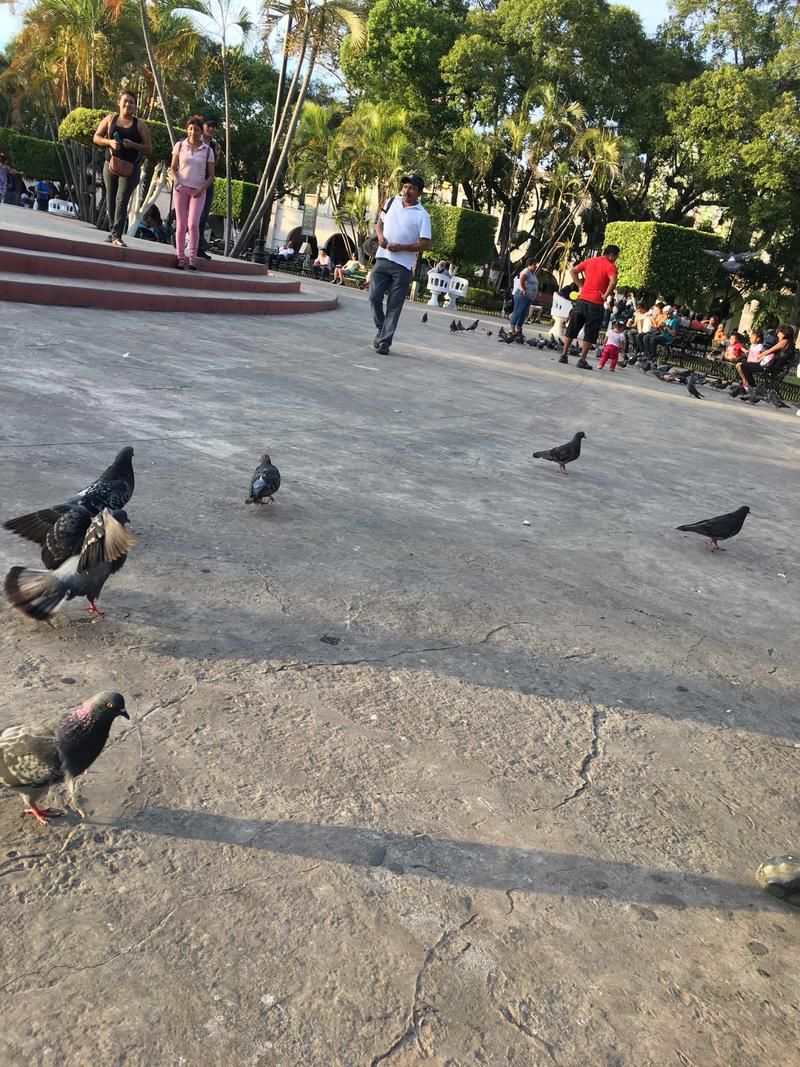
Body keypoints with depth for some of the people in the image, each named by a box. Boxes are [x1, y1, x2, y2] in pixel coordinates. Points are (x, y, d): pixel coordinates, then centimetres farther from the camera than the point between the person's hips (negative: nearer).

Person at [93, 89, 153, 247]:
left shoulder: (140, 125, 4)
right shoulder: (110, 119, 10)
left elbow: (149, 149, 2)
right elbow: (96, 137, 13)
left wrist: (133, 145, -15)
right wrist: (109, 142, -7)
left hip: (130, 168, -3)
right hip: (111, 164, 3)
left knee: (122, 200, -14)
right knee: (111, 199, 8)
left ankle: (117, 235, -16)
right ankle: (112, 231, 22)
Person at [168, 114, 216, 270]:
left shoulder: (207, 150, 4)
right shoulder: (180, 145, 6)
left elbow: (211, 176, 6)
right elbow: (172, 168, 8)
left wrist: (202, 188, -10)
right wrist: (176, 180, -12)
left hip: (198, 191, -1)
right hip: (181, 188, 1)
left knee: (193, 224, -14)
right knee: (181, 224, 0)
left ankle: (193, 258, -7)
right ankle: (180, 257, 6)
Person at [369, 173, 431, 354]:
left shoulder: (422, 215, -5)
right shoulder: (392, 201, 8)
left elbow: (425, 244, -8)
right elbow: (379, 221, 22)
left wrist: (401, 247, -17)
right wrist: (380, 235, 0)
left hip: (403, 265, -4)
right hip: (382, 258, 4)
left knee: (394, 306, -2)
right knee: (374, 297, -2)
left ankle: (384, 342, 3)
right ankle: (382, 329, 21)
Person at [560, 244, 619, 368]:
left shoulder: (590, 261, 11)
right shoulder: (610, 266, -6)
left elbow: (573, 271, 14)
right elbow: (613, 281, -24)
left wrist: (580, 286, 12)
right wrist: (605, 296, -12)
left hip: (582, 300, 5)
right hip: (595, 304, -5)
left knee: (572, 329, 12)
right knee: (590, 334, 3)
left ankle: (564, 356, 12)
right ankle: (582, 360, 0)